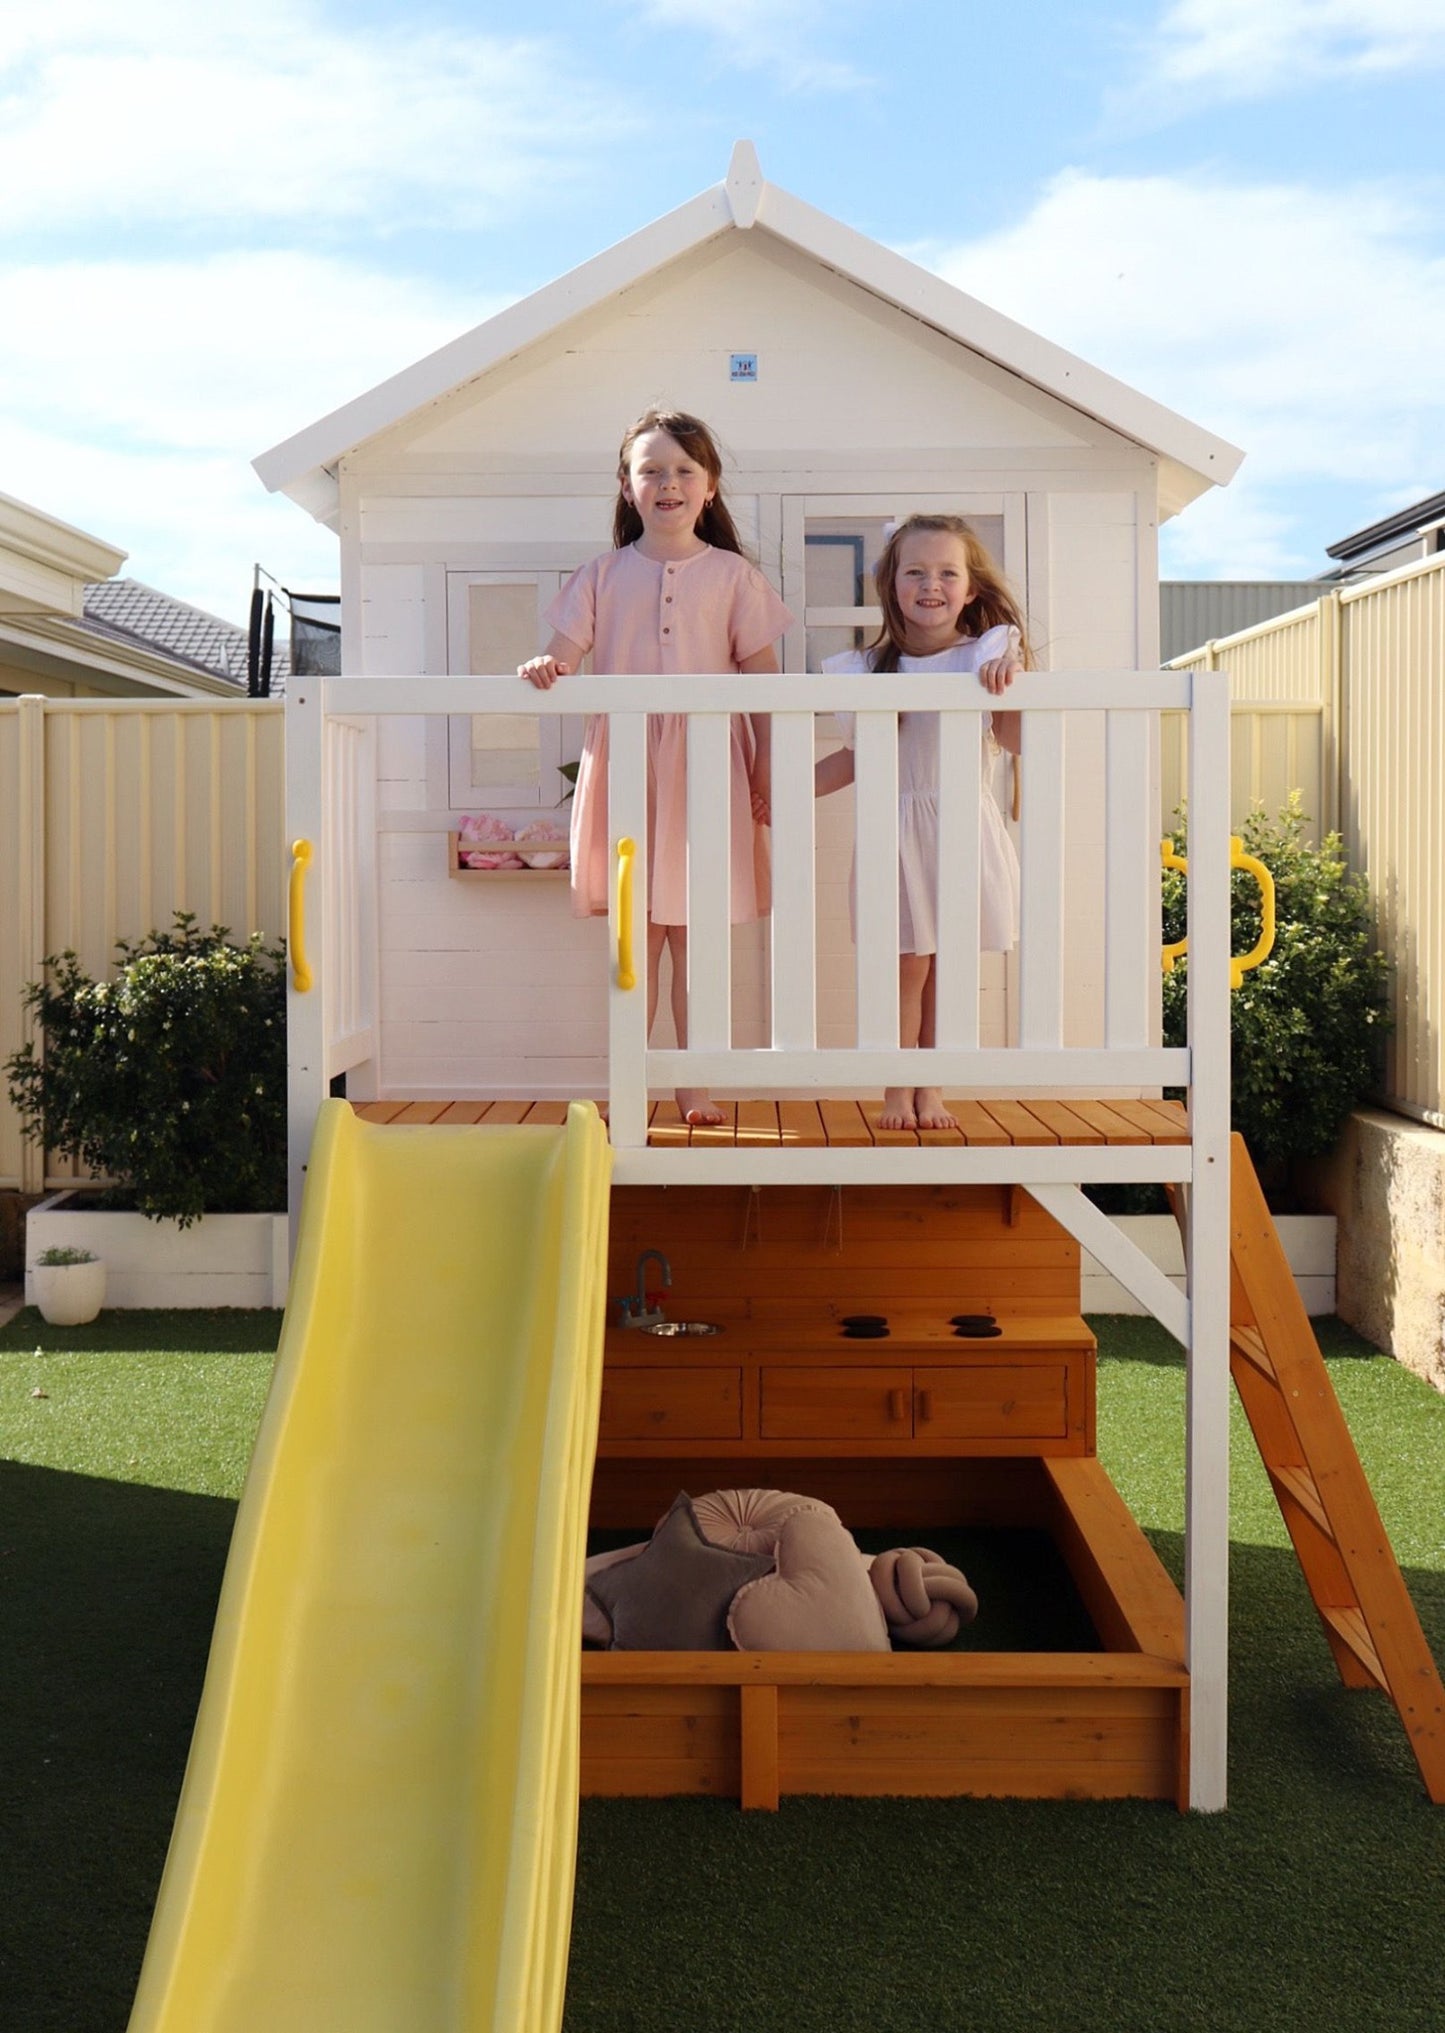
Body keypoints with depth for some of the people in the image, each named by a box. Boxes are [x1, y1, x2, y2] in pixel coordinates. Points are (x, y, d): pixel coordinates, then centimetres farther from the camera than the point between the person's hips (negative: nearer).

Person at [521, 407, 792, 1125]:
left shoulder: (733, 576, 7)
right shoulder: (603, 575, 10)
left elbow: (763, 679, 5)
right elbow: (564, 652, 3)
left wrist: (766, 766, -2)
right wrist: (543, 667, -20)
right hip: (623, 763, 1)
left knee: (695, 934, 1)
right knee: (634, 935, 3)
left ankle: (694, 1085, 11)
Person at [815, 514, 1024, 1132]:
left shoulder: (987, 654, 1)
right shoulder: (871, 668, 3)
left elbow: (1020, 742, -7)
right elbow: (856, 757, 11)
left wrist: (1008, 682, -22)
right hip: (898, 830, 0)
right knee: (905, 965, -1)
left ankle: (930, 1090, 16)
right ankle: (897, 1092, 10)